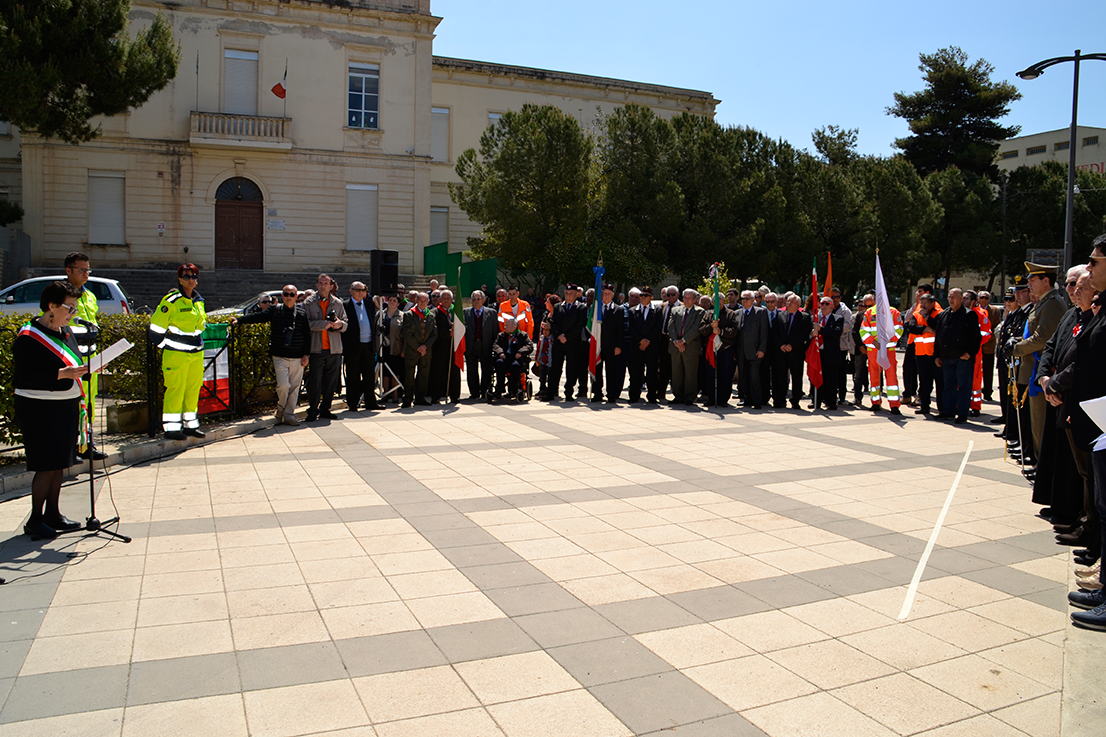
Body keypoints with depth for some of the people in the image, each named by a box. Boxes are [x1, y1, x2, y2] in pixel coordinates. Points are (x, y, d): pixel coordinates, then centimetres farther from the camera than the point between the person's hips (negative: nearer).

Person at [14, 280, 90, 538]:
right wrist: (62, 374, -25)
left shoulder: (65, 331, 12)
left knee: (59, 464, 13)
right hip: (39, 411, -8)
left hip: (65, 408, 8)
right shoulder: (28, 337, -14)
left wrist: (86, 368, 0)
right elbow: (25, 378, -20)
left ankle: (52, 514, 23)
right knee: (46, 466, -6)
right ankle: (35, 520, 7)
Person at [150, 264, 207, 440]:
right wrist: (164, 346, -3)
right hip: (176, 353, -7)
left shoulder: (199, 300, 13)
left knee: (194, 388, 10)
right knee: (175, 388, -4)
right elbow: (156, 326, -8)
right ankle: (171, 427, 3)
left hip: (196, 353, 7)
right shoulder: (171, 300, -10)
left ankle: (190, 425, 20)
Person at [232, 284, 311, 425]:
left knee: (294, 387, 2)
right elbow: (257, 317, 1)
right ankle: (280, 409, 16)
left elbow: (307, 335, 7)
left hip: (297, 358, 1)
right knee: (283, 385, -11)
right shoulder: (275, 311, 5)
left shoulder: (302, 313, 6)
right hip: (279, 356, -1)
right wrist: (239, 320, -11)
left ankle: (289, 415, 13)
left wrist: (306, 354, 3)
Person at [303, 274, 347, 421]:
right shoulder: (308, 302, 5)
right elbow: (305, 323, -6)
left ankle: (325, 409, 18)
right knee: (315, 380, -4)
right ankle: (313, 410, 7)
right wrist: (324, 324, -15)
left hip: (334, 348, 3)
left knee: (331, 380, 6)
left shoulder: (338, 303, 13)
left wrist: (340, 324, -10)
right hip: (316, 348, -3)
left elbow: (345, 324, 13)